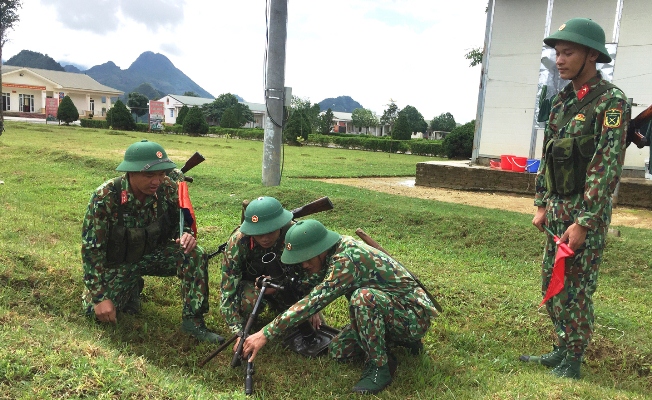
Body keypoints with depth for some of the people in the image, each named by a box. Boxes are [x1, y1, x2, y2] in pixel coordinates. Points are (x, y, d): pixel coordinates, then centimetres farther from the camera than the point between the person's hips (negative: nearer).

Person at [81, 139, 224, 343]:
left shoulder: (168, 189, -18)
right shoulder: (105, 197, -26)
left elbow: (179, 223, 1)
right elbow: (91, 249, -20)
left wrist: (186, 235, -26)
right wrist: (100, 297, -22)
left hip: (153, 253, 2)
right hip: (118, 262, -1)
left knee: (195, 254, -25)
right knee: (99, 313, -17)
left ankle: (192, 319, -14)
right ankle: (131, 288, 15)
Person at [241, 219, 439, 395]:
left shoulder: (346, 259, -30)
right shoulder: (335, 252, -3)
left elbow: (315, 300, -35)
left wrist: (266, 333, -32)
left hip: (413, 316, -9)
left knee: (363, 297, -35)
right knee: (338, 351, 2)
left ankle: (380, 366, -13)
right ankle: (400, 339, 18)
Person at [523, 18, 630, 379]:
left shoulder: (611, 102, -13)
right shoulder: (561, 100, 10)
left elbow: (607, 167, -18)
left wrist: (584, 223, -20)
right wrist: (542, 205, 11)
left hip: (587, 211, -7)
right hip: (557, 207, 7)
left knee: (576, 290, 1)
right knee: (551, 281, 14)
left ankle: (572, 363, 17)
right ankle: (562, 349, 30)